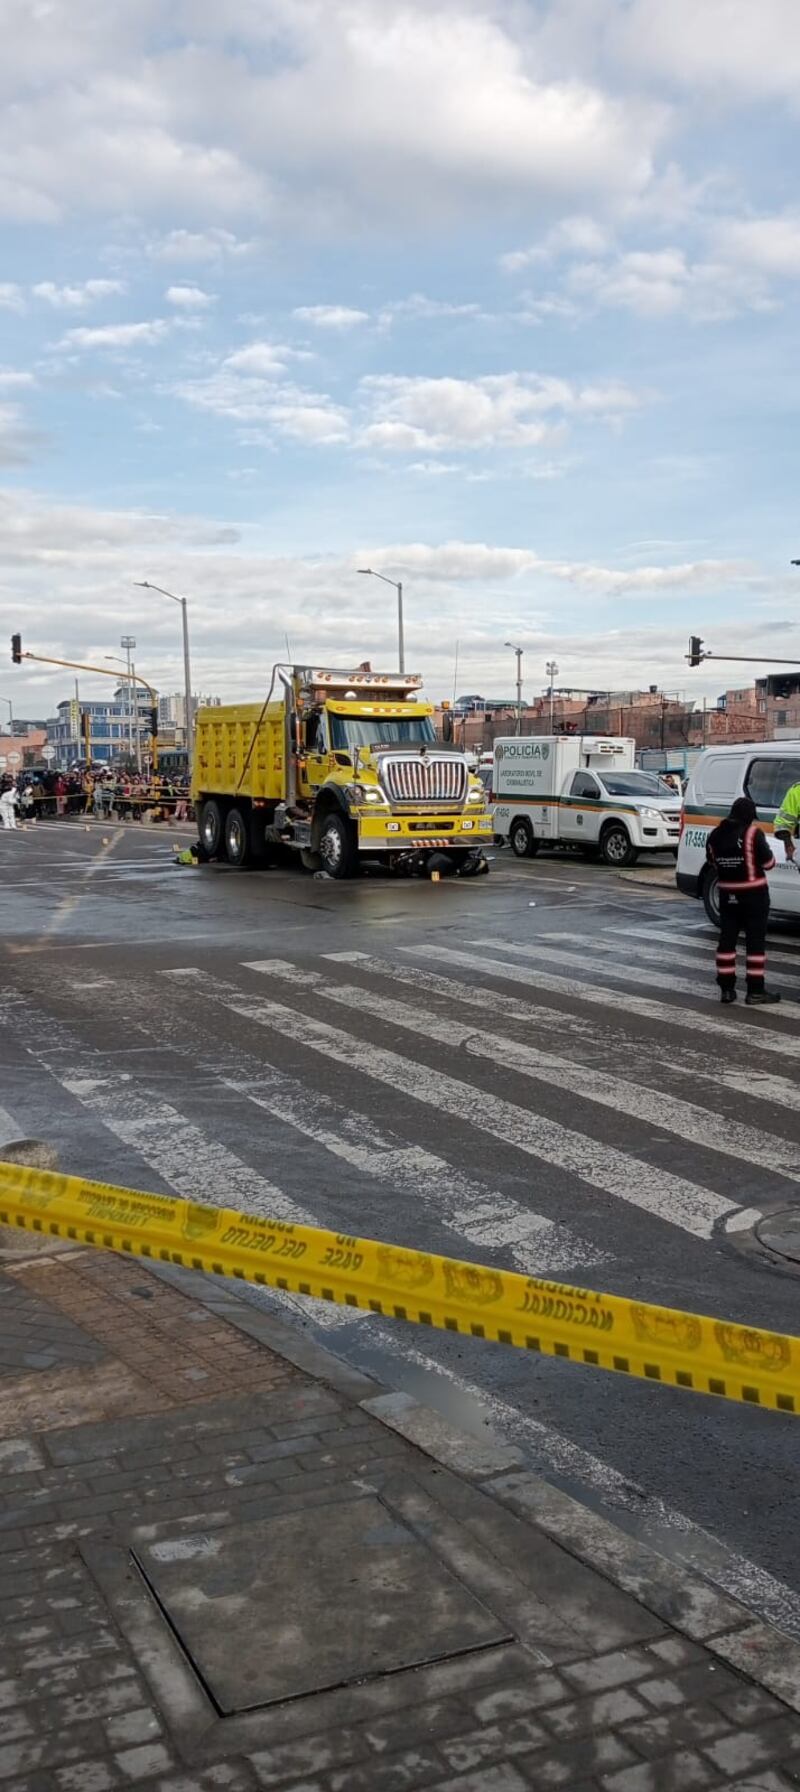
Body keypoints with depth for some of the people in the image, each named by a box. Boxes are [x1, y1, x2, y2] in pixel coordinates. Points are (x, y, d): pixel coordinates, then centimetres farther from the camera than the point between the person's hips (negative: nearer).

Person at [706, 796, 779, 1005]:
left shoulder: (715, 835, 2)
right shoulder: (753, 833, -15)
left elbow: (712, 862, 11)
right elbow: (768, 863, -11)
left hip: (727, 894, 5)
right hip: (753, 894, -5)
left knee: (727, 939, 10)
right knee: (755, 941, 1)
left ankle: (726, 989, 12)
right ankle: (755, 992, 1)